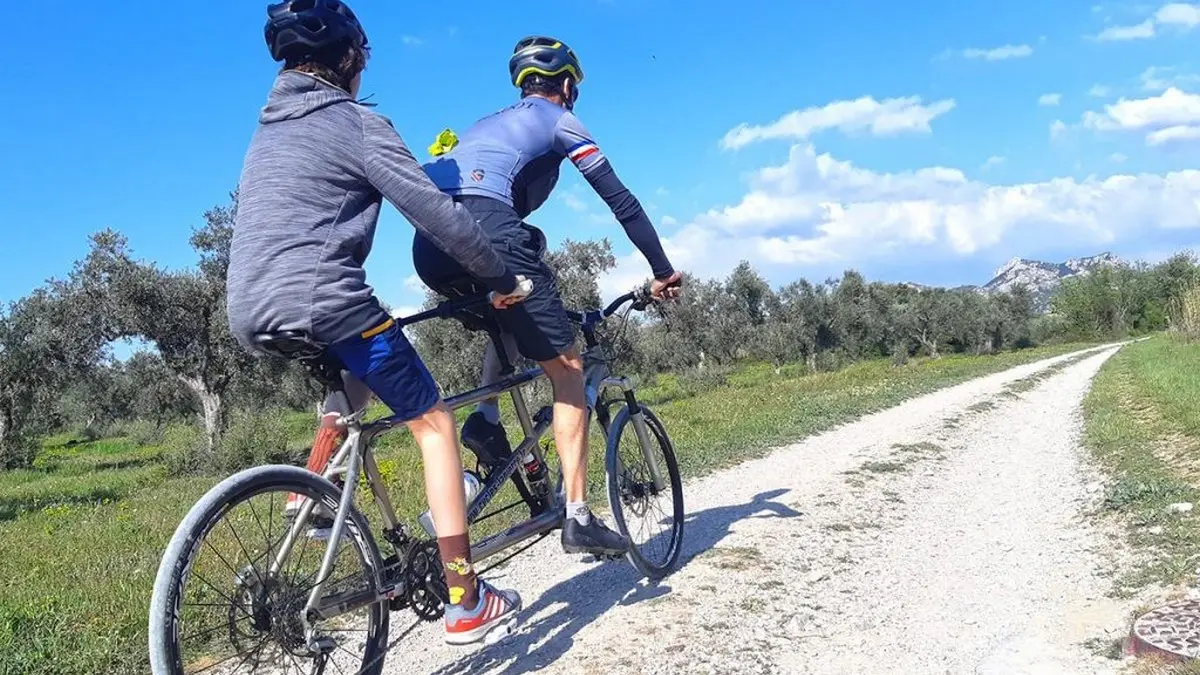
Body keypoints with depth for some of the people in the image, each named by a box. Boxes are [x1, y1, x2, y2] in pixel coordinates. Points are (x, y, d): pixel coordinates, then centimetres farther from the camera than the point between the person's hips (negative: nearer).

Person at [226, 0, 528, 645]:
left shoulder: (267, 128, 22)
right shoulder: (355, 122, -3)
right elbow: (438, 213, -9)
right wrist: (503, 278, 1)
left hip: (250, 313, 8)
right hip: (324, 302, -8)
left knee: (356, 378, 35)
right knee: (434, 422, 3)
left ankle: (310, 493, 20)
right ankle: (467, 602, 2)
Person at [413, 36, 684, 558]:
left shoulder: (487, 123, 37)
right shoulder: (559, 119, 18)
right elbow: (621, 201, 12)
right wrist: (663, 272, 18)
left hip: (428, 245, 7)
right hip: (487, 235, -7)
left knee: (513, 318, 35)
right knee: (567, 369, 5)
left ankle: (486, 420, 14)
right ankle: (578, 519, 0)